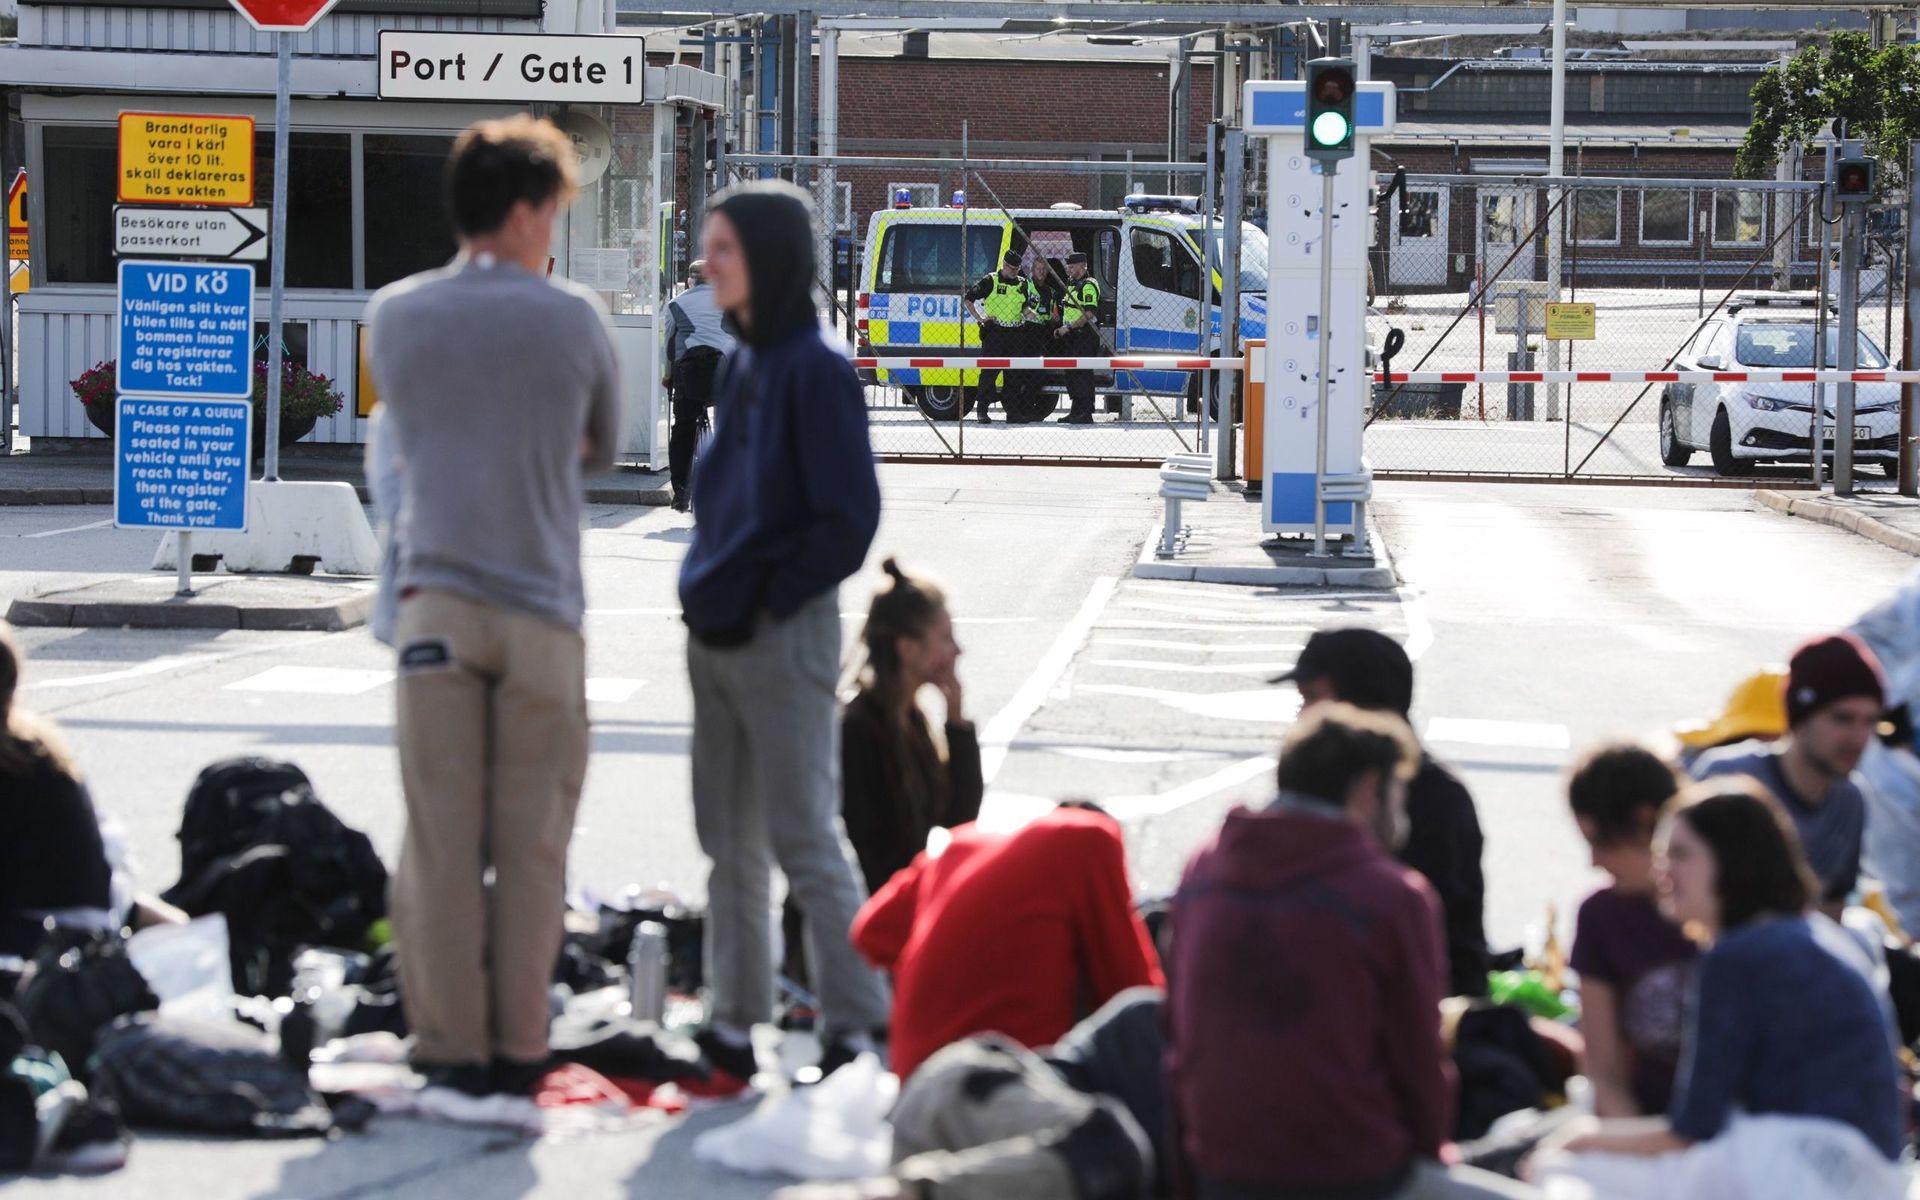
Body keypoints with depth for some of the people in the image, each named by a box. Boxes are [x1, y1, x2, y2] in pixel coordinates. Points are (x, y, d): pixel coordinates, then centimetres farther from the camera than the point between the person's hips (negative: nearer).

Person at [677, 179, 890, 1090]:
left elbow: (849, 515, -16)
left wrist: (768, 602, -13)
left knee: (803, 839, -7)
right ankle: (736, 1020, 17)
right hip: (717, 633, 8)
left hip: (782, 638, -8)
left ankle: (857, 1021, -2)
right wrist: (709, 588, 10)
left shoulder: (816, 369, -12)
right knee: (730, 840, 11)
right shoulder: (743, 364, 13)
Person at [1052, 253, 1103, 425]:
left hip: (1085, 336, -10)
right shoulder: (1071, 285, 21)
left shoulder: (1088, 285, -12)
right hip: (1071, 337, 10)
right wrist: (1061, 329, 19)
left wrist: (1068, 327, -20)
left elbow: (1089, 314, -21)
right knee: (1072, 374, 12)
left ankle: (1085, 414, -12)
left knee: (1083, 374, -11)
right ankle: (1076, 412, 19)